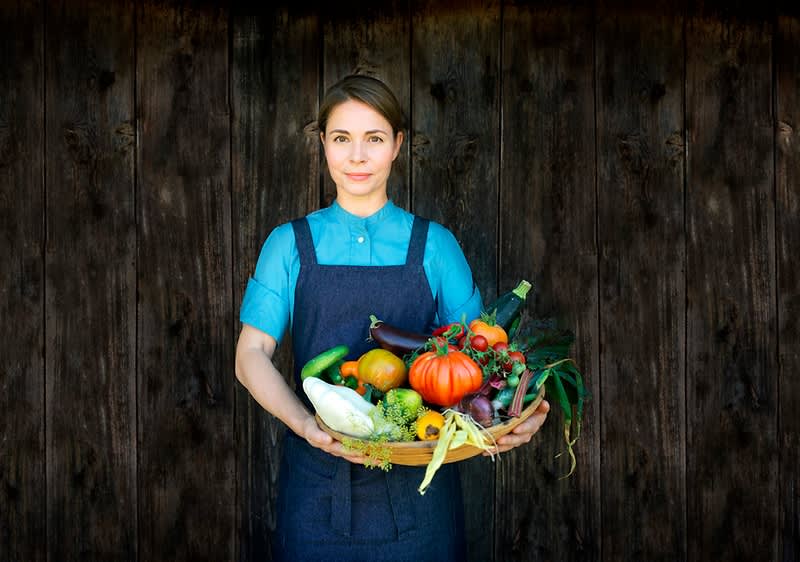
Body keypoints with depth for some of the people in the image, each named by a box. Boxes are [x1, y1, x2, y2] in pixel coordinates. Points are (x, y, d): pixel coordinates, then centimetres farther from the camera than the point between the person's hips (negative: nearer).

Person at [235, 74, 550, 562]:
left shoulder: (435, 245, 4)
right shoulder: (290, 245, 4)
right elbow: (252, 353, -3)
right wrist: (304, 423, -21)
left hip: (417, 484, 0)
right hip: (319, 482, 0)